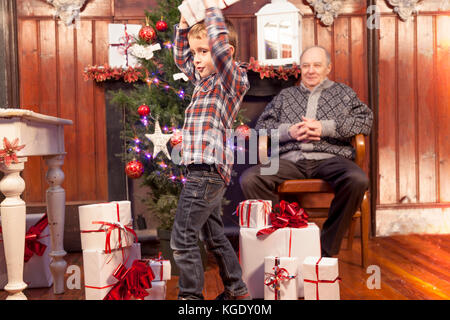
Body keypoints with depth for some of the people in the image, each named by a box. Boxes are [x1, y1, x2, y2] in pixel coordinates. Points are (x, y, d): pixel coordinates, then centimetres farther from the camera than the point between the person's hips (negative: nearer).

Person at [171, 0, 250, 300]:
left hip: (207, 172, -10)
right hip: (210, 173, 10)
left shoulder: (231, 78, -7)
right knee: (214, 236, 19)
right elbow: (180, 58, 31)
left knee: (182, 239, -4)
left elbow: (219, 40, -24)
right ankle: (237, 290, 32)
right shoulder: (206, 79, 17)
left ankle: (191, 296, 10)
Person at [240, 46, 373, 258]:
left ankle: (326, 250, -19)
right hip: (290, 160, 2)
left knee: (357, 180, -34)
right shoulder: (285, 95, 27)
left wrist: (325, 127, -5)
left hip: (329, 158, -1)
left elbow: (365, 121, 7)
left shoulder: (344, 92, 22)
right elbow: (262, 125, 19)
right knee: (249, 179, -26)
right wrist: (288, 131, -2)